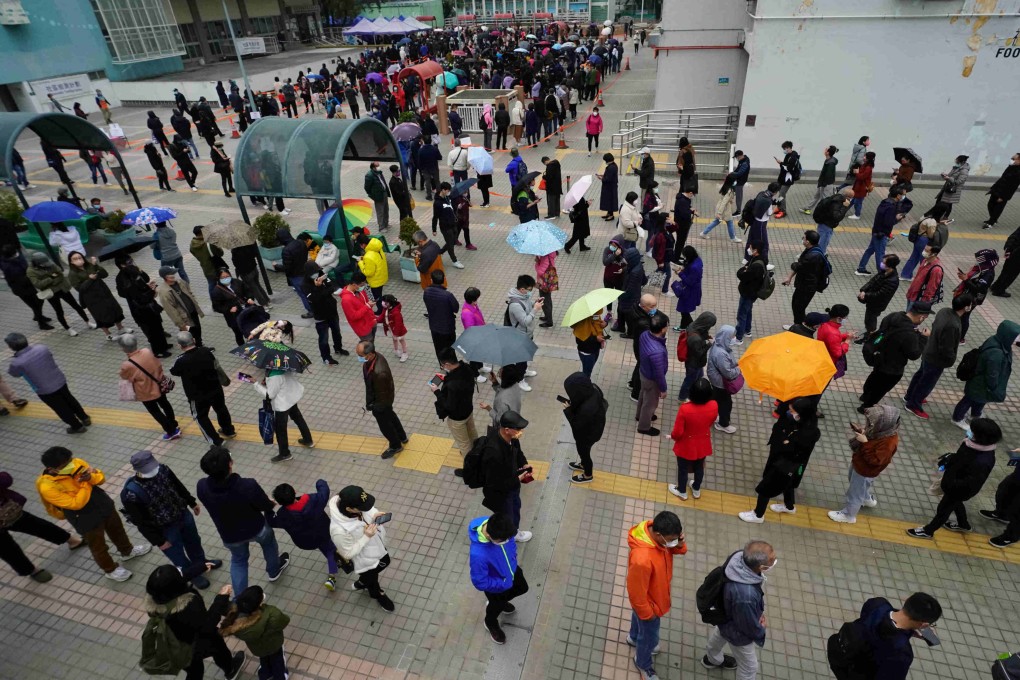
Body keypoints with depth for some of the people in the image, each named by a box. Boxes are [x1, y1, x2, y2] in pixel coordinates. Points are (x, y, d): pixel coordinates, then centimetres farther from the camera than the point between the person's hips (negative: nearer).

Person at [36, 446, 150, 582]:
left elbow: (101, 477, -5)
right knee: (98, 547, 19)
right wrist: (86, 483, -25)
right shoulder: (47, 487, -28)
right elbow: (76, 504, -27)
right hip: (86, 519, -5)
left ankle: (127, 551, 56)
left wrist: (90, 477, -26)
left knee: (117, 529, 28)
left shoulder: (76, 463, -15)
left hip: (104, 505, 5)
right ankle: (111, 569, 44)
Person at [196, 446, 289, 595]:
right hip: (256, 528, -2)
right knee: (268, 543, 33)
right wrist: (271, 503, 2)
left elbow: (213, 502, -6)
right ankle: (274, 570, 57)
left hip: (230, 536, 2)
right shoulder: (248, 485, -39)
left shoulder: (202, 487, -29)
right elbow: (267, 507, -22)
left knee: (238, 560, 32)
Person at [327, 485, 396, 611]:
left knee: (385, 562, 33)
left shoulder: (352, 503, -27)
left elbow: (369, 508, -4)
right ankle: (377, 594, 62)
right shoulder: (339, 530, -44)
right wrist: (366, 537, -34)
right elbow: (348, 554, -27)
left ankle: (361, 583, 60)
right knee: (371, 580, 26)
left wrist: (375, 515, -25)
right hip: (366, 561, -6)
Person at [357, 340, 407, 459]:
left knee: (384, 424, 19)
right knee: (390, 416, 31)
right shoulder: (376, 356, -18)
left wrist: (372, 405, -12)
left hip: (381, 401, -8)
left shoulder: (379, 372, -44)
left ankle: (395, 446, 45)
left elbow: (382, 394, -28)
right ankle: (402, 437, 55)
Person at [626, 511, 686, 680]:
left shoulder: (656, 529, -25)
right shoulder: (642, 559, -46)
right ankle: (643, 663, 52)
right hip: (648, 601, -6)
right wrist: (647, 614, -13)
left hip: (658, 591, 7)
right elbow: (636, 593, -30)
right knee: (650, 635, 22)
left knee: (638, 616, 35)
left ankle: (634, 637, 65)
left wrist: (680, 545, -27)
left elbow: (672, 549, -4)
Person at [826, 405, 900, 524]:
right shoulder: (881, 430, -14)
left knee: (855, 493, 14)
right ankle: (868, 499, 63)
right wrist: (861, 431, -15)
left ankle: (848, 515, 36)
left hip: (865, 471, -8)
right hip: (859, 463, 8)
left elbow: (875, 460, -35)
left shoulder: (889, 442, -37)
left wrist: (865, 442, -39)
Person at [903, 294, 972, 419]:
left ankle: (910, 396, 47)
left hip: (929, 352, 9)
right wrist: (951, 361, -10)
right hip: (936, 360, -9)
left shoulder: (944, 311, -11)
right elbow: (947, 350, -29)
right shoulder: (952, 325, -37)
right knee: (927, 383, 12)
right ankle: (913, 405, 30)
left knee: (920, 375, 27)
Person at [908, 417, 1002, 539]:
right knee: (955, 503, 34)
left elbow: (971, 484, -36)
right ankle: (963, 525, 61)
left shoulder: (982, 461, -41)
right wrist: (950, 457, -6)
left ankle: (928, 531, 39)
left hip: (960, 490, -8)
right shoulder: (975, 444, -17)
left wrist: (948, 485, -34)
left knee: (943, 509, 15)